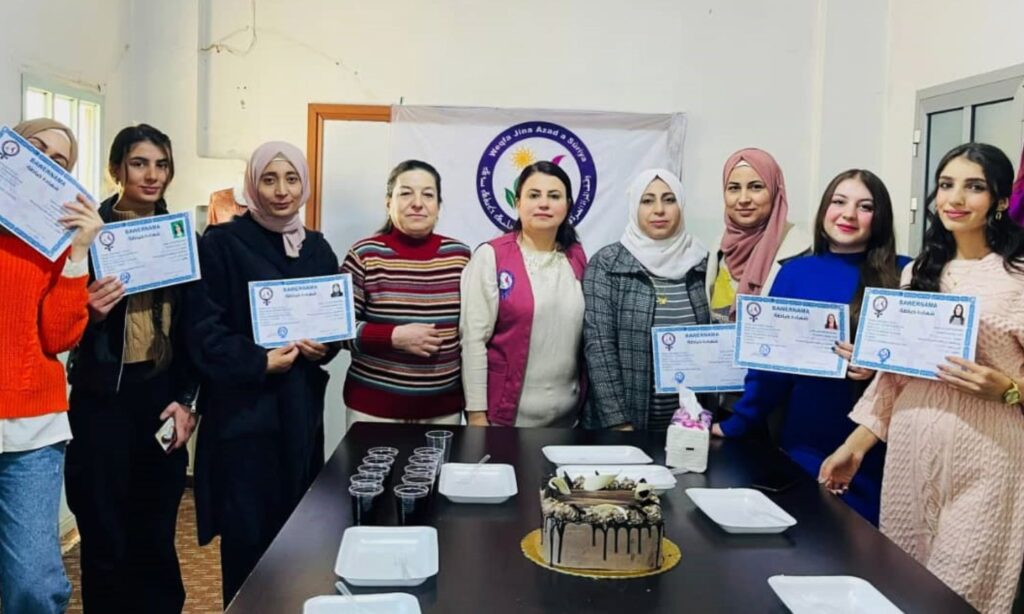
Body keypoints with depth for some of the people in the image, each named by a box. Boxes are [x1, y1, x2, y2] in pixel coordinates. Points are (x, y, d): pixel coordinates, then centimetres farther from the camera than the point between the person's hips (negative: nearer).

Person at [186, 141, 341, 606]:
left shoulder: (317, 248, 10)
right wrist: (261, 361, -19)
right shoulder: (222, 243, -6)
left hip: (301, 407, 5)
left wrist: (325, 347, -5)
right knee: (249, 533, 1)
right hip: (243, 408, -5)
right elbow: (203, 329, -11)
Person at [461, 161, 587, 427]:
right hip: (506, 413, -4)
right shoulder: (490, 256, -8)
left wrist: (587, 400, 10)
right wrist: (477, 412, -12)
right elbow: (474, 338, -10)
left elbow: (587, 335, 12)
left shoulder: (577, 258, 7)